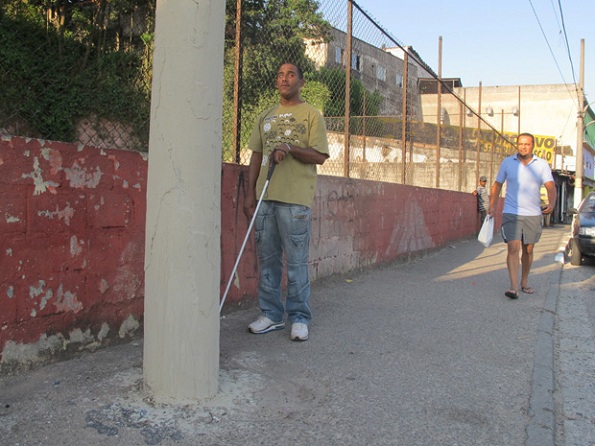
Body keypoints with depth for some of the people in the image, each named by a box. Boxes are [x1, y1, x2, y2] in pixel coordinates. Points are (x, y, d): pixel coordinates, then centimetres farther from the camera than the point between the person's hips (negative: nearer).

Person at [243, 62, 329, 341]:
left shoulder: (311, 115, 3)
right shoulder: (266, 116, 18)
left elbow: (320, 156, -4)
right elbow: (256, 156, 17)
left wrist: (290, 147, -18)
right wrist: (250, 193, 9)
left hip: (295, 199, -5)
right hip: (265, 196, 5)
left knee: (296, 263, -2)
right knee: (267, 260, 9)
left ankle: (299, 318, 9)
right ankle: (271, 315, 19)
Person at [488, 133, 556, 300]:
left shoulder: (542, 164, 3)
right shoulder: (507, 162, 5)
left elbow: (550, 186, -6)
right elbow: (497, 184, 12)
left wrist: (551, 203, -25)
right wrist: (492, 205, 2)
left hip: (533, 215, 2)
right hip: (511, 214, -1)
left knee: (528, 250, 11)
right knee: (513, 248, -14)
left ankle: (524, 282, 28)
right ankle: (514, 287, -19)